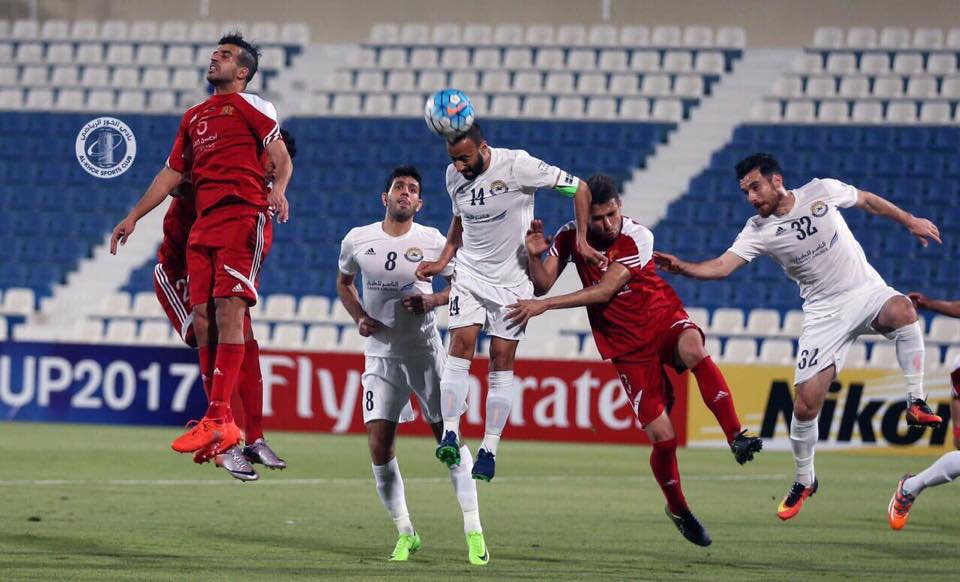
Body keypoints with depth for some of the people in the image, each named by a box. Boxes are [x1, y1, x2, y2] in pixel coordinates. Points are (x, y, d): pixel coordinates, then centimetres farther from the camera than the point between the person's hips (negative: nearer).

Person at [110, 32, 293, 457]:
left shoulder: (251, 105, 5)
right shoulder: (193, 118, 25)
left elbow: (281, 156, -6)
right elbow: (172, 173, 30)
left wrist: (277, 189, -26)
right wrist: (134, 217, 26)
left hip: (244, 218, -7)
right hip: (203, 225, 7)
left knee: (228, 311, -15)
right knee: (202, 318, -2)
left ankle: (218, 419, -20)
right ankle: (219, 421, 1)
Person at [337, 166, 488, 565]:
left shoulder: (433, 241, -5)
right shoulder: (357, 240, -1)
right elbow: (343, 283, 16)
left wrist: (432, 301, -16)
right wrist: (359, 318, -1)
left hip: (425, 352, -1)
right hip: (381, 354, 1)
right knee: (379, 445, -6)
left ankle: (473, 531, 2)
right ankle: (405, 533, 9)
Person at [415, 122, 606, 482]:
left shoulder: (518, 165, -19)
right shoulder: (454, 176, -2)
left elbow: (579, 188, -10)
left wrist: (581, 240, -13)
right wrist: (441, 263, 6)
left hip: (512, 278, -3)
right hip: (470, 274, 3)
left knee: (502, 358, -3)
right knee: (461, 344, -15)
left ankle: (489, 450, 1)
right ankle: (450, 435, -18)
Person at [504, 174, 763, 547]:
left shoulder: (637, 237, -15)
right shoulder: (570, 238, -2)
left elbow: (604, 291, -21)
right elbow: (543, 284, 0)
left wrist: (544, 305, -25)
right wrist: (536, 255, -21)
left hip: (663, 320, -1)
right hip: (627, 347, 2)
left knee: (694, 350, -40)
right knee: (662, 438, -9)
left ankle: (736, 438, -32)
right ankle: (678, 511, 17)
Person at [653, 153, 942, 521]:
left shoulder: (822, 192, -7)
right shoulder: (759, 231, -6)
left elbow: (867, 200, 10)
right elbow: (723, 265, -17)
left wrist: (910, 222, 16)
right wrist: (681, 268, -33)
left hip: (867, 293, -1)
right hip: (824, 314, 1)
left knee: (901, 310, -37)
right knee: (805, 404, -7)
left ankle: (916, 403, -24)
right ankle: (804, 481, 17)